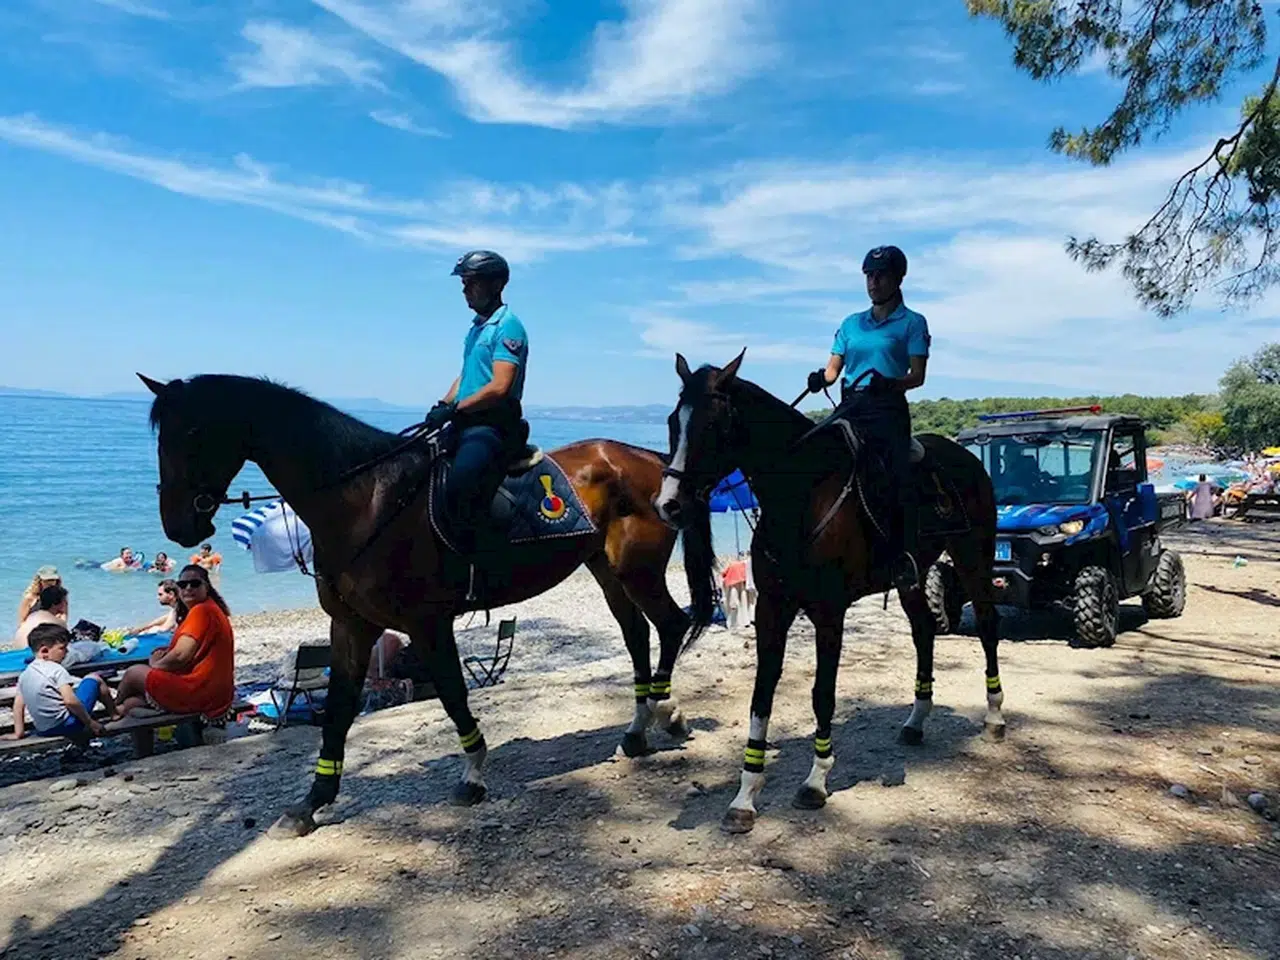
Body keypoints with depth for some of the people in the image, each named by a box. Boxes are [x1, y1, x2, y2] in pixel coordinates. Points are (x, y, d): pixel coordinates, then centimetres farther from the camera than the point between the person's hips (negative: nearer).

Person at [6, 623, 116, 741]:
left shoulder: (25, 674, 8)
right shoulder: (56, 669, -14)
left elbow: (18, 705, 8)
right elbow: (70, 701, -22)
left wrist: (18, 733, 13)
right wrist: (90, 722, -14)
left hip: (43, 731, 7)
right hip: (69, 725, -7)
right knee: (94, 678, 11)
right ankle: (114, 713, 26)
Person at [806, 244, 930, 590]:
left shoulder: (912, 323, 9)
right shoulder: (851, 323, 22)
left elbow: (917, 376, -2)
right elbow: (833, 368, 15)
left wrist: (888, 383, -21)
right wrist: (821, 378, -9)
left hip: (888, 408, -4)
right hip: (850, 406, 4)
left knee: (898, 473, -23)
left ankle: (906, 555, -24)